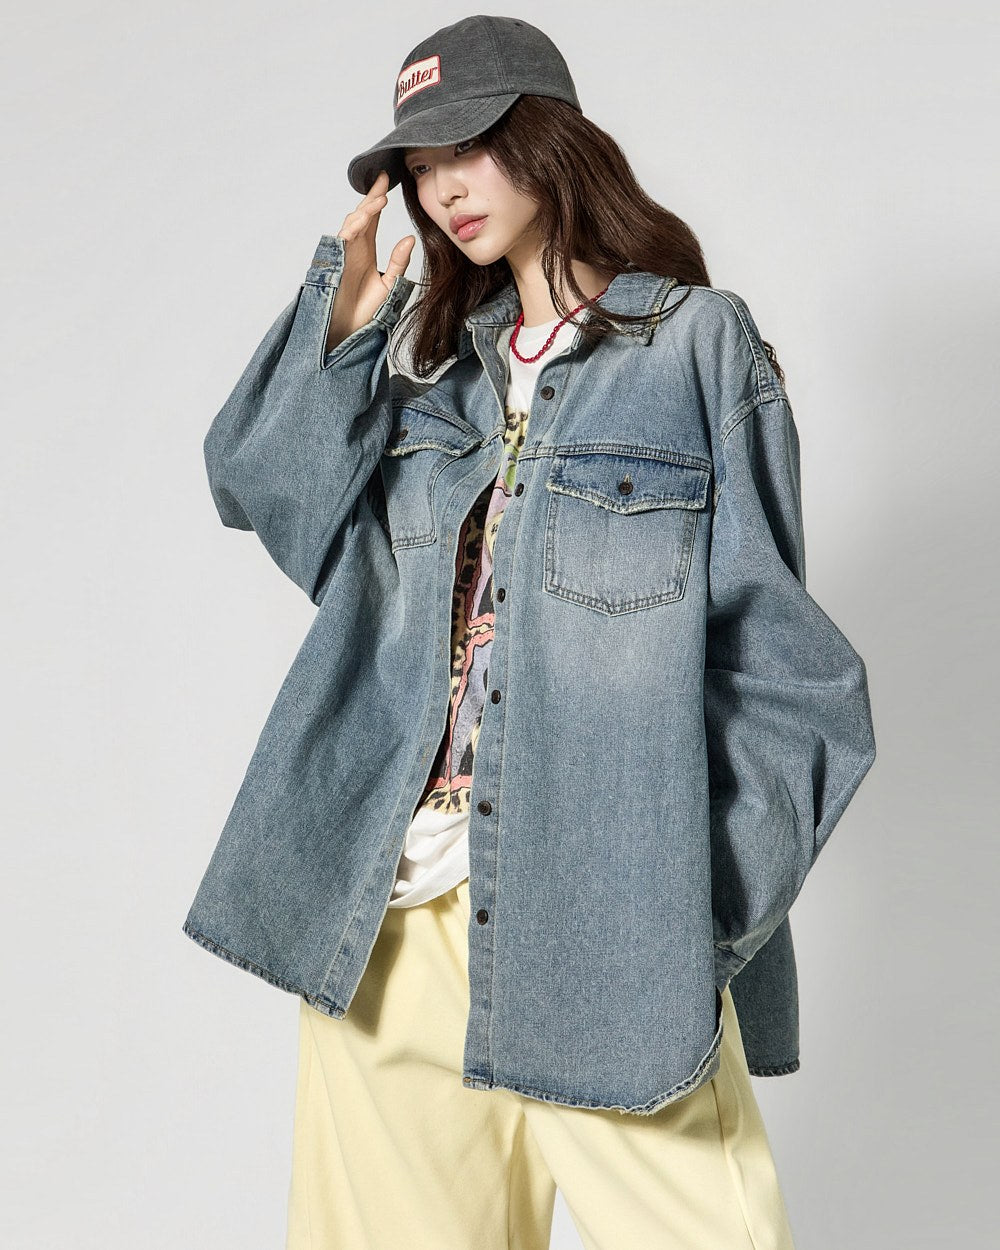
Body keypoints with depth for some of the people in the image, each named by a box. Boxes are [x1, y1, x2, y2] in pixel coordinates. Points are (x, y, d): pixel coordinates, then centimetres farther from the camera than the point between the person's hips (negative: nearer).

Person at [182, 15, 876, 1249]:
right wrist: (341, 322, -5)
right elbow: (269, 491, 5)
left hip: (598, 914, -4)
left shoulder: (699, 341, -1)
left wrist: (703, 903, -11)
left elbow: (765, 644, -5)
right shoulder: (442, 354, 15)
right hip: (392, 903, 5)